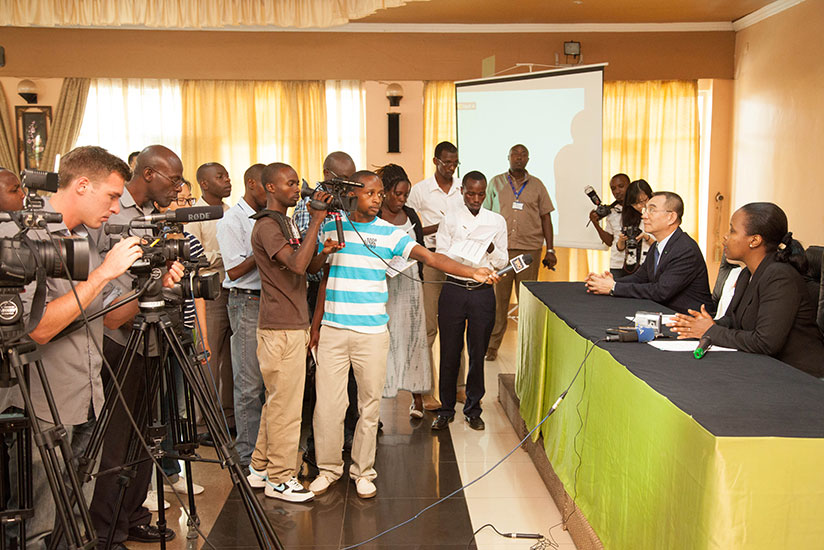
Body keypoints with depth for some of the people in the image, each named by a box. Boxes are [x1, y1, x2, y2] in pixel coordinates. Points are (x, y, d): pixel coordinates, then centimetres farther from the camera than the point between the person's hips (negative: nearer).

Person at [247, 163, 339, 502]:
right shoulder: (267, 226, -13)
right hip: (281, 328, -10)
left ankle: (260, 468, 27)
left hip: (293, 324, 10)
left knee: (277, 400, 16)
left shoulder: (287, 222, 17)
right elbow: (297, 264, -27)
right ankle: (280, 479, 9)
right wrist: (316, 221, -23)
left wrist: (324, 252, -7)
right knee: (285, 404, -3)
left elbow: (310, 266, 14)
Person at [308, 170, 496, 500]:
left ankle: (363, 470, 23)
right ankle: (329, 467, 23)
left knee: (370, 404, 6)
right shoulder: (331, 227, 6)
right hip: (332, 330, 1)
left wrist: (472, 272, -25)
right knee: (327, 402, 4)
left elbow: (429, 256, -11)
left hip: (372, 333, -1)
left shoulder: (389, 233, -1)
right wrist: (315, 325, 15)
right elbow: (325, 278, 14)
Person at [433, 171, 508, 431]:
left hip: (483, 292, 1)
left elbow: (502, 262, 8)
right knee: (449, 352, 5)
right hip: (454, 290, -1)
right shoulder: (450, 219, 4)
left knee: (478, 353, 7)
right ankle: (445, 410, 19)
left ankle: (473, 409, 22)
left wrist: (491, 249, -12)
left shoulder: (497, 221, 7)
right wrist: (462, 251, -18)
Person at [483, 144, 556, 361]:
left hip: (529, 250, 0)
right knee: (498, 299, 1)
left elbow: (546, 217, 12)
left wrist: (550, 250, 6)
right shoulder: (496, 183, 10)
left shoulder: (537, 185, 11)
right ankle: (492, 346, 11)